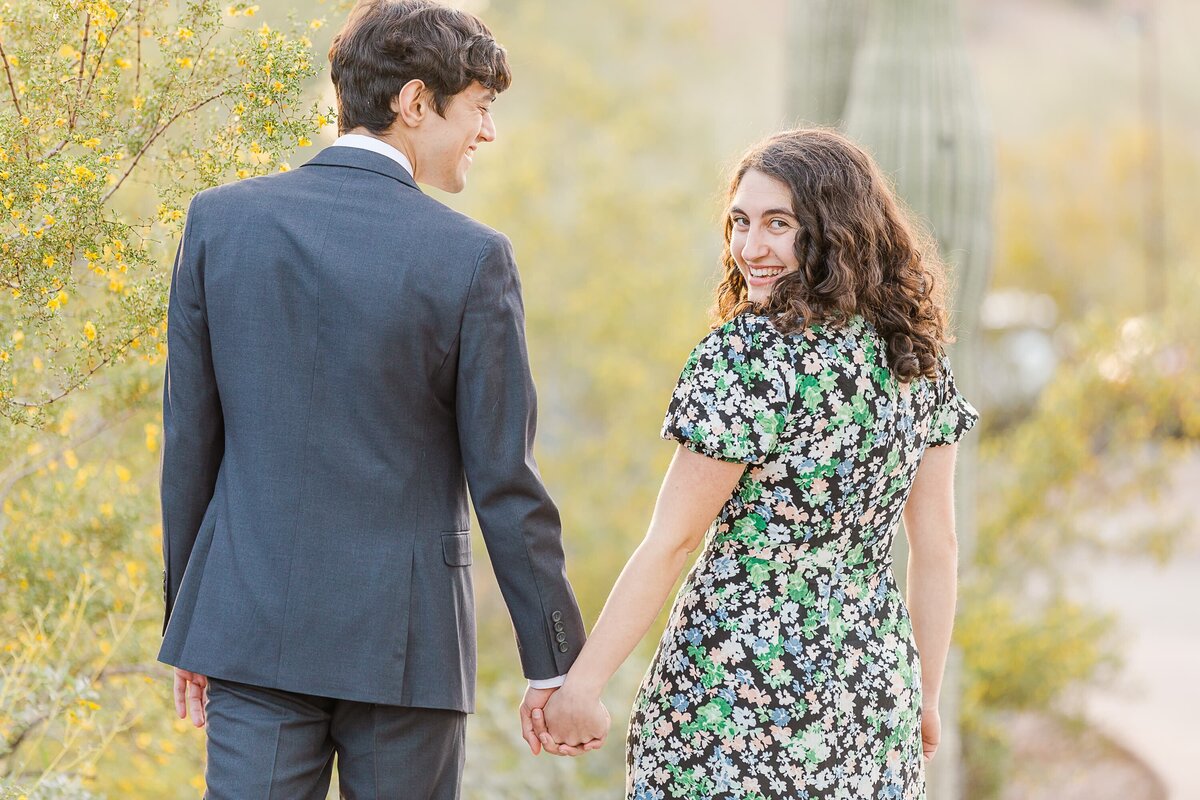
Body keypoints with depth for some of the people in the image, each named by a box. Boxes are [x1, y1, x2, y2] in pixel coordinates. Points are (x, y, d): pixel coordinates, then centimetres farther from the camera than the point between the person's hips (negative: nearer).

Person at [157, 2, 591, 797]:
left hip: (253, 622, 2)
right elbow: (504, 483, -7)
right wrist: (554, 665, 2)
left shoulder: (221, 220, 0)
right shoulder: (472, 258, -9)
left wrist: (188, 618, 15)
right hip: (403, 640, -2)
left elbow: (190, 439, 5)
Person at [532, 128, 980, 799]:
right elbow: (937, 547, 10)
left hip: (741, 688, -7)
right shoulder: (919, 352, 5)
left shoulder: (745, 355, -15)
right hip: (874, 683, 7)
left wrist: (580, 687, -10)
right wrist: (925, 699, 18)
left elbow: (671, 544, -14)